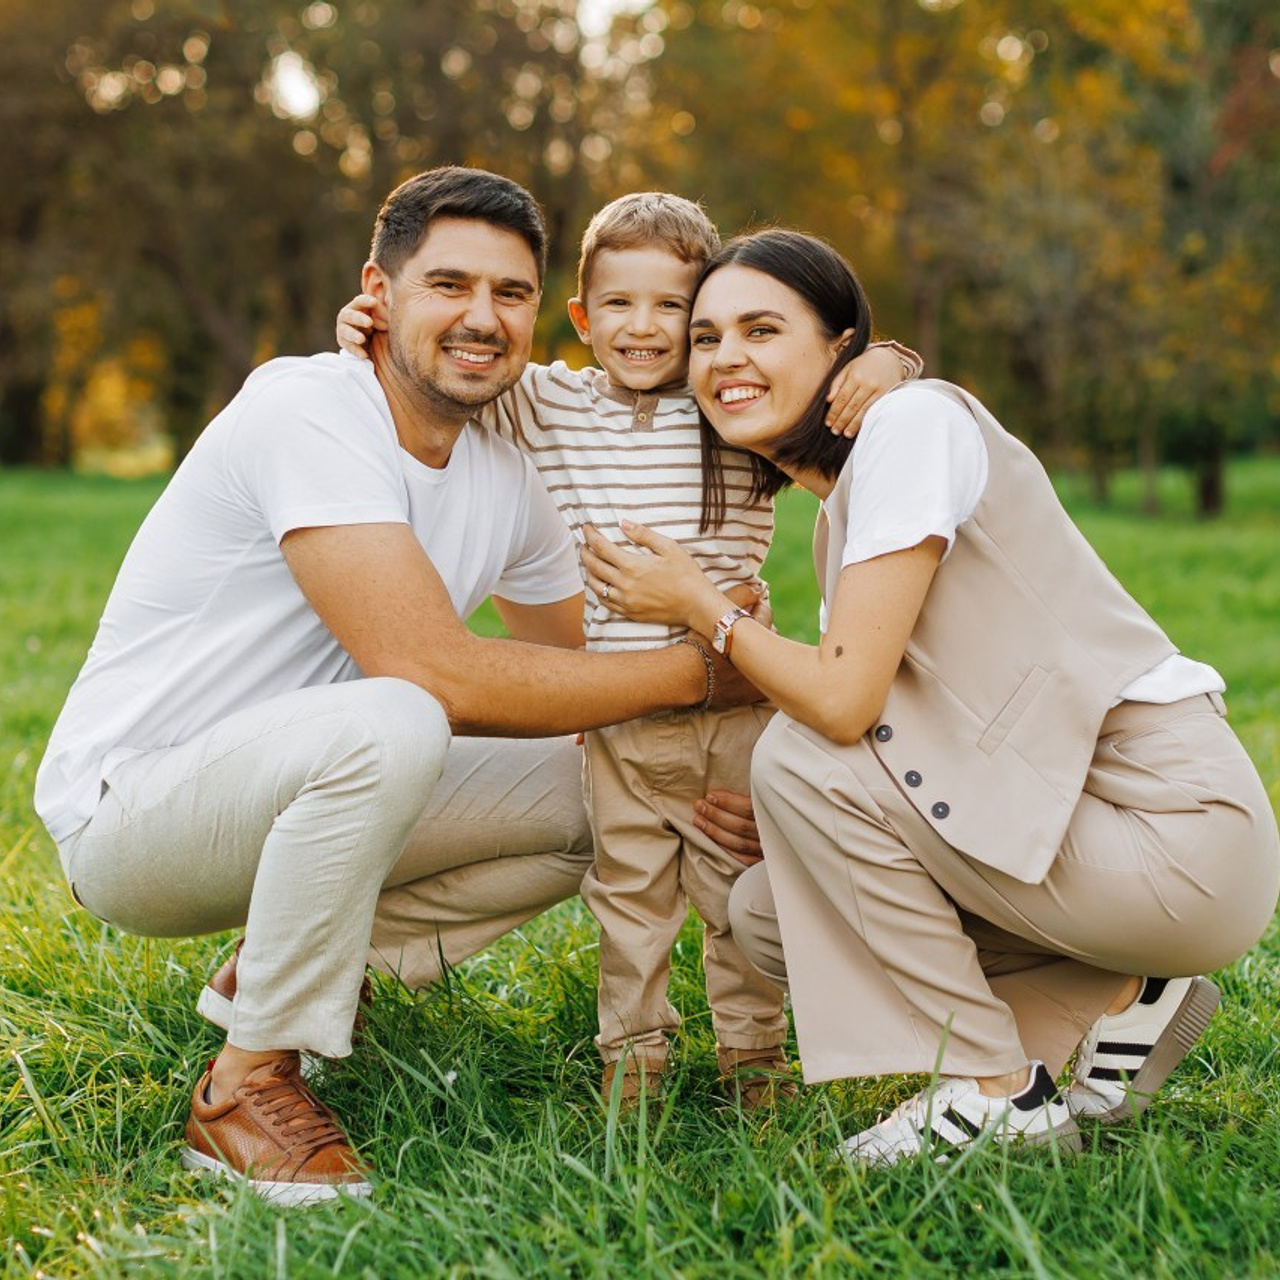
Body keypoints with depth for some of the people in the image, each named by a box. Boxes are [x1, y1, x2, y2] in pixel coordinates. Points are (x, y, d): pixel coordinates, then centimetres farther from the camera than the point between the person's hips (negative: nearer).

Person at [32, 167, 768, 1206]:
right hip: (128, 802, -8)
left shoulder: (507, 483, 2)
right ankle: (248, 1086, -16)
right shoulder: (306, 409, -22)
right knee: (391, 725, -36)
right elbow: (431, 669, -31)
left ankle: (282, 971, 9)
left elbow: (594, 672, 11)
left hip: (293, 788, 8)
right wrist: (697, 672, -23)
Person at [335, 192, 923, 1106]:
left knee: (742, 881, 10)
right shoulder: (549, 407, 2)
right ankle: (633, 1046, 28)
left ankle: (753, 1046, 27)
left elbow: (840, 393, -1)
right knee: (626, 885, 12)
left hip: (732, 697, -1)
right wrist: (372, 341, -13)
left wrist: (884, 362, -23)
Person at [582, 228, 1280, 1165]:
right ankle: (1119, 1000, 9)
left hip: (1182, 841, -9)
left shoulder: (913, 421, -13)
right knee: (768, 911, 5)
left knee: (798, 754, -15)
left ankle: (997, 1092, -5)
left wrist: (700, 608, -6)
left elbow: (845, 700, -21)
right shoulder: (840, 507, 15)